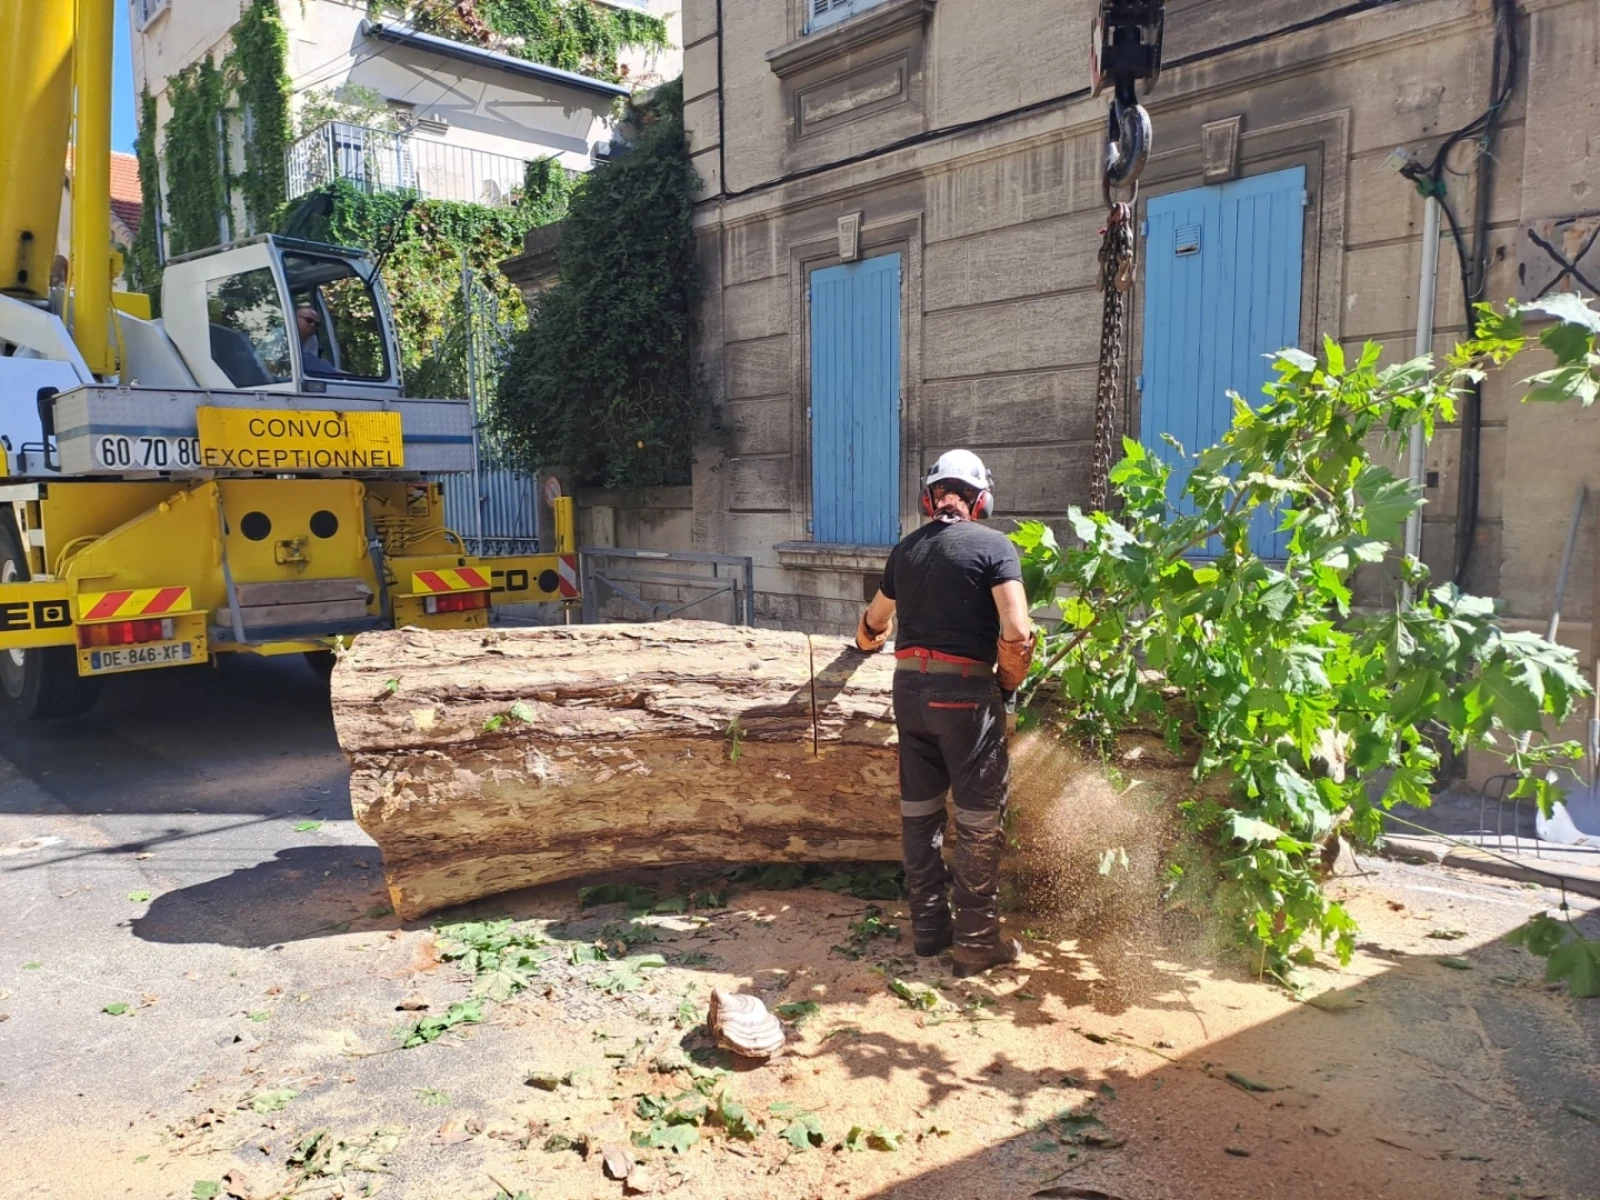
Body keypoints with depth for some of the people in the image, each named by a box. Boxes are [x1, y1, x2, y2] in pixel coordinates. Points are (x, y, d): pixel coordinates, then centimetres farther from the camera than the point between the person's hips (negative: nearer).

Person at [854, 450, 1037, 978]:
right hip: (965, 692, -6)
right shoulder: (994, 545, -6)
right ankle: (976, 943, 10)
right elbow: (1017, 632, -18)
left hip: (910, 687, 6)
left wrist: (868, 640, 52)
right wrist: (1008, 683, 1)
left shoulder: (906, 549, 12)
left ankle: (927, 928, 24)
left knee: (919, 811, 14)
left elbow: (874, 620, 29)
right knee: (980, 820, 3)